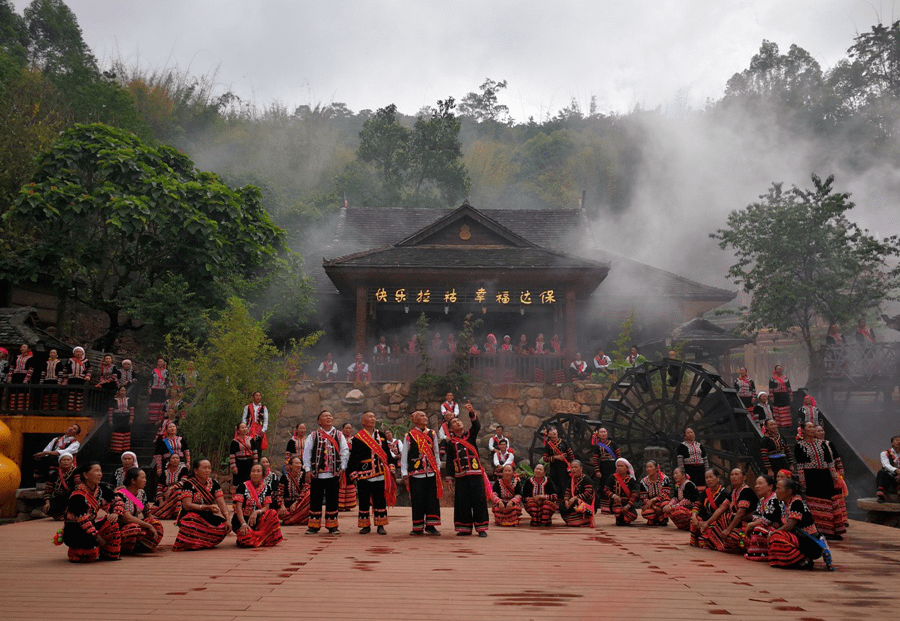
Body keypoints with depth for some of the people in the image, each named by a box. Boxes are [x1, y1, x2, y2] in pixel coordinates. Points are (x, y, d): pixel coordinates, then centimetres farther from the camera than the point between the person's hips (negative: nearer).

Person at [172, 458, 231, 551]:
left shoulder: (214, 483, 7)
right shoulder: (188, 484, -7)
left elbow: (221, 503, -1)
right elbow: (187, 505, -17)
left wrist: (227, 519, -18)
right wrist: (207, 507, -28)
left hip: (208, 517, 5)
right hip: (190, 516, -5)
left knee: (223, 526, -23)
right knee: (191, 522, -39)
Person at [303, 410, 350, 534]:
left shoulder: (339, 435, 9)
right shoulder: (313, 436, 6)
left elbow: (345, 452, 7)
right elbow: (306, 453, 4)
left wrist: (342, 468, -2)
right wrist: (308, 470, -2)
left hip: (334, 474, 1)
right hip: (316, 473, -1)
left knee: (332, 500, 4)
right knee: (315, 499, 3)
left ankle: (332, 525, 13)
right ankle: (314, 526, 12)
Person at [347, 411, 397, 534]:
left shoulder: (381, 436, 13)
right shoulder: (358, 438, 0)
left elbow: (388, 453, 17)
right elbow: (353, 457, -2)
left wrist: (391, 469, 10)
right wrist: (353, 474, -6)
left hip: (380, 476, 3)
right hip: (364, 477, -3)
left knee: (380, 501, 5)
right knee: (364, 502, 4)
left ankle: (380, 526, 13)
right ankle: (365, 526, 15)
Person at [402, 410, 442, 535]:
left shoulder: (432, 434, 11)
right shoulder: (409, 436, 2)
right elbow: (404, 456, 3)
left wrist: (438, 469, 13)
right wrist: (404, 473, -1)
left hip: (431, 472, 3)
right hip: (416, 473, -3)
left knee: (432, 499, 2)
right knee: (417, 501, 1)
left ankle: (430, 526, 11)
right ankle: (418, 527, 10)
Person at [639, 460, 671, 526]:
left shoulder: (664, 479, -4)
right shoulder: (644, 482, 1)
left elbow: (666, 494, -13)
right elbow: (643, 498, -3)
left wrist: (653, 500, -25)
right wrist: (655, 507, -18)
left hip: (662, 503, -1)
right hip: (651, 506, 1)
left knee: (666, 503, -37)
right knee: (645, 513, -33)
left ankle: (663, 520, -7)